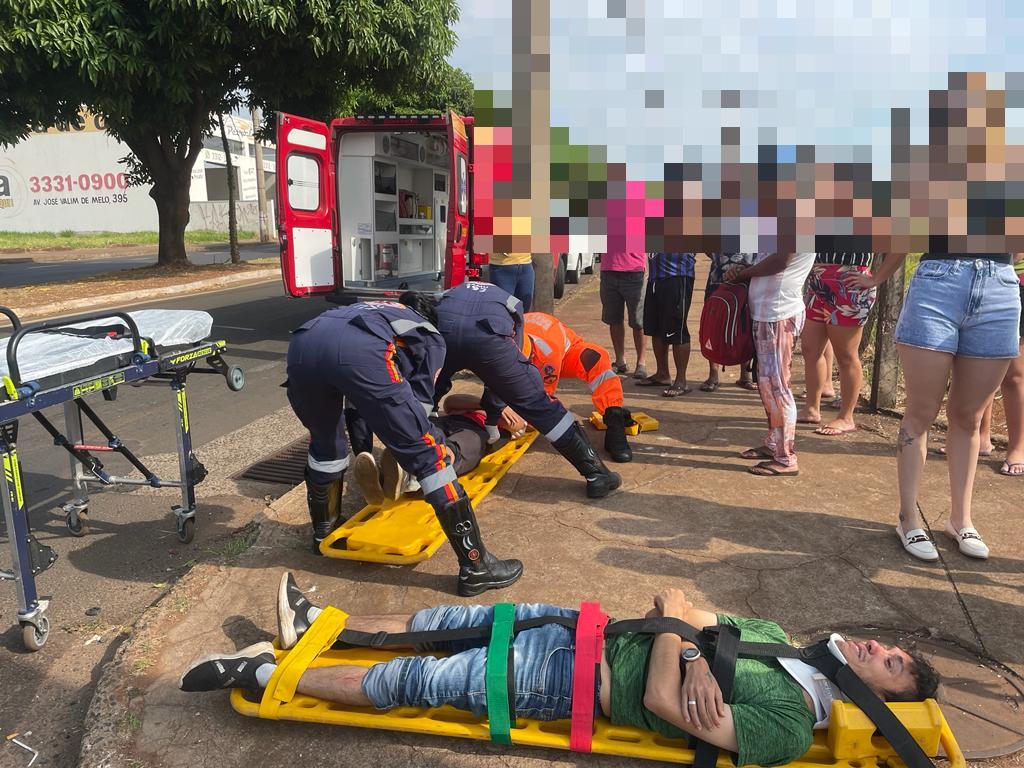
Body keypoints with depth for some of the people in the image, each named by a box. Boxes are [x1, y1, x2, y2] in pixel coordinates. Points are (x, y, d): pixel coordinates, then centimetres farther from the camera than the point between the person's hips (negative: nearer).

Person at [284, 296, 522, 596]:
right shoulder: (431, 337, 32)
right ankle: (476, 567, 9)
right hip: (360, 354, -5)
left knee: (325, 443, 32)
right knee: (427, 453, 4)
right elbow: (421, 401, 25)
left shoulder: (375, 311, 45)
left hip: (302, 342, 6)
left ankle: (323, 530, 50)